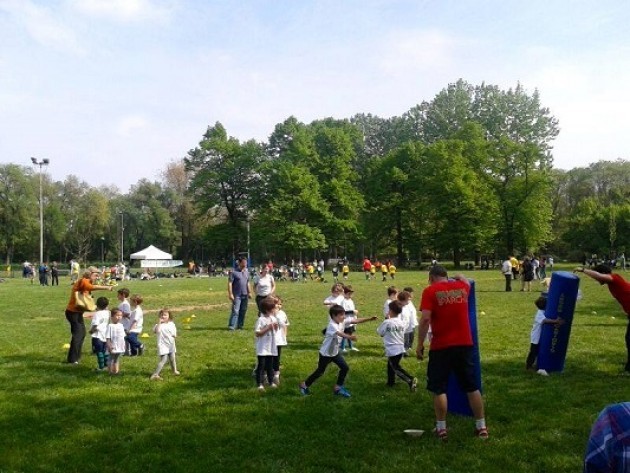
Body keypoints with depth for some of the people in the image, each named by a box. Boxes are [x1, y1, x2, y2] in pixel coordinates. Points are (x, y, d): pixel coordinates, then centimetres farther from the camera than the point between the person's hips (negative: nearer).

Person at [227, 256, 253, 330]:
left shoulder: (247, 272, 12)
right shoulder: (234, 272, -8)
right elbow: (230, 283, -10)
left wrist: (249, 292, 15)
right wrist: (230, 294, -16)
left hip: (245, 295, 6)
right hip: (237, 295, -6)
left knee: (243, 311, 9)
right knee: (235, 311, -10)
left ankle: (240, 325, 18)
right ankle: (231, 326, -8)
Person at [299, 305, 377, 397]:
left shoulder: (343, 322, -7)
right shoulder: (332, 325, -31)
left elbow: (356, 321, -11)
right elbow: (340, 333, -51)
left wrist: (370, 318, -21)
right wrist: (350, 337, -70)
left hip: (335, 352, 7)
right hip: (326, 353, -7)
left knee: (345, 368, 1)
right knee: (320, 371, 7)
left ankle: (338, 387, 15)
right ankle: (305, 385, 27)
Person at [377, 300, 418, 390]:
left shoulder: (387, 323, -15)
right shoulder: (403, 323, 1)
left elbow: (379, 332, -1)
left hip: (392, 350, -7)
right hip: (401, 348, 7)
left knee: (396, 368, -3)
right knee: (391, 365, 23)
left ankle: (410, 380, -18)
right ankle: (391, 382, 31)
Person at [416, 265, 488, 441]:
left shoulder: (430, 291, -5)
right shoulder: (462, 287, 8)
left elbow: (425, 319, -14)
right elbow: (466, 281, 34)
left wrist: (420, 344, -7)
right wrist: (459, 277, 52)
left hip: (441, 347, -4)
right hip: (464, 344, 4)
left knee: (438, 388, 7)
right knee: (472, 387, 13)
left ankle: (441, 429, 10)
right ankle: (481, 427, 18)